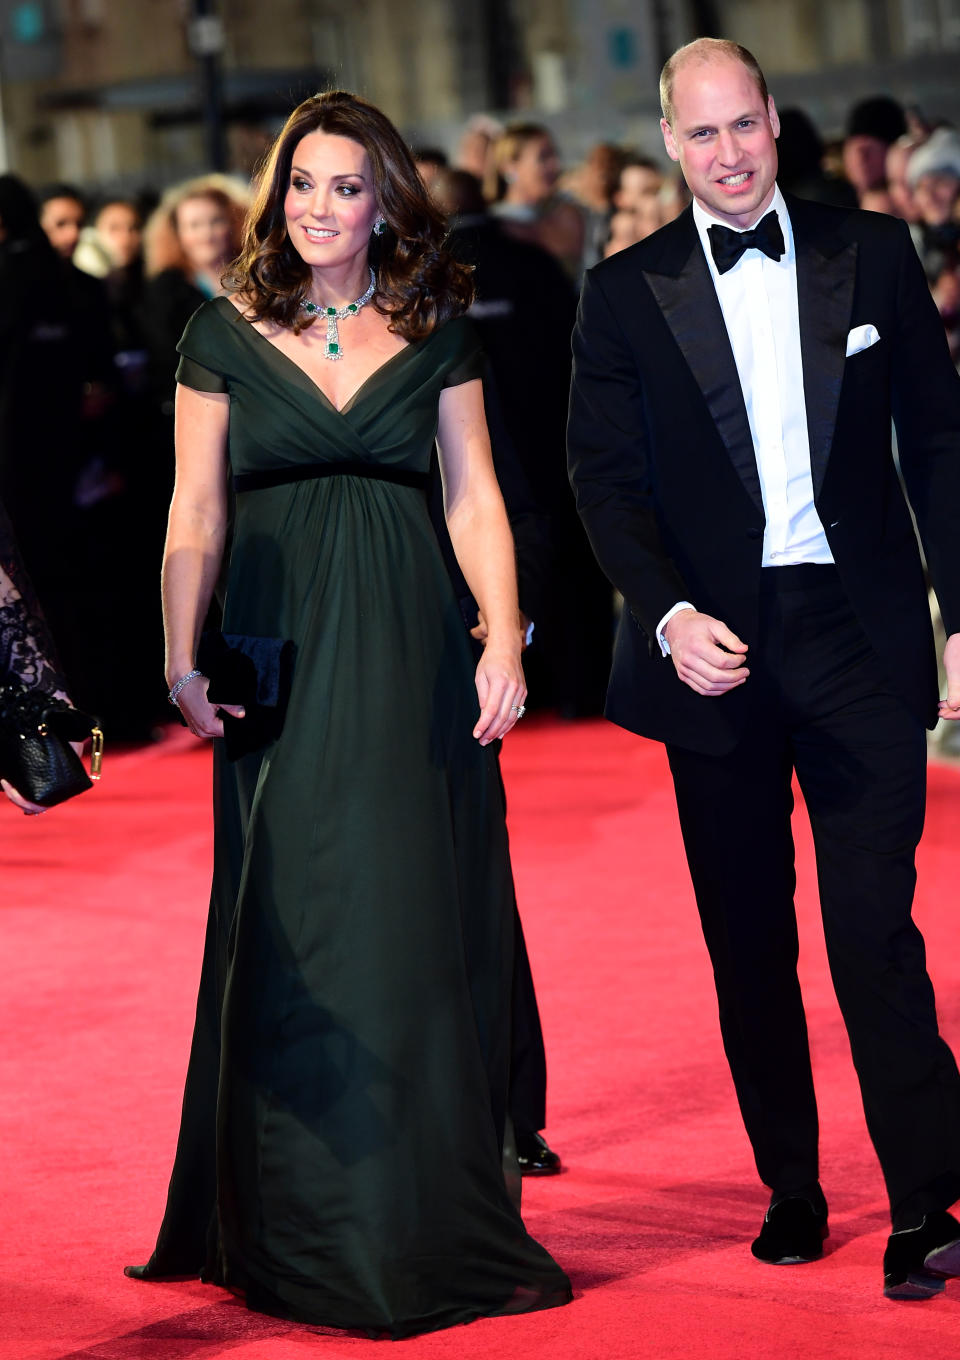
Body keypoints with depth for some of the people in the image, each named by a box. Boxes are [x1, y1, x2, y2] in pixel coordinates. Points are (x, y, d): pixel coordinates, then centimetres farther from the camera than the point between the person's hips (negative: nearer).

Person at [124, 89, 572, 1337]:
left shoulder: (437, 331, 7)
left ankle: (433, 1221, 11)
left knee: (417, 927, 2)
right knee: (294, 938, 2)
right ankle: (301, 1229, 12)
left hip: (411, 659, 1)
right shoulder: (224, 335, 5)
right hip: (282, 659, 0)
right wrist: (181, 661, -7)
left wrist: (504, 642, -6)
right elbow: (196, 512, 3)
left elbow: (475, 497, 5)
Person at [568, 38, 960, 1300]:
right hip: (715, 647, 1)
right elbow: (606, 476, 2)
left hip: (859, 632, -1)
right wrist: (670, 615, -12)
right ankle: (791, 1185, 19)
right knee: (749, 938, 8)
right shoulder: (627, 293, 4)